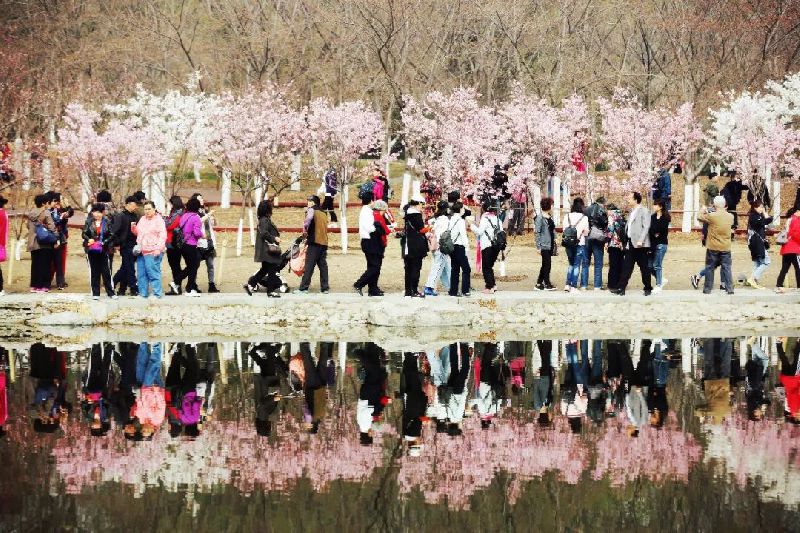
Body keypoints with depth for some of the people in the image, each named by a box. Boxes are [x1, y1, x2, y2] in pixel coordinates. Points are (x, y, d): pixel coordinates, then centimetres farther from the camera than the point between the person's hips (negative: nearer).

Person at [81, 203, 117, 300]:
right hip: (92, 250, 1)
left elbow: (111, 235, -2)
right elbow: (84, 234, 2)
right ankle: (95, 293, 12)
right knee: (94, 272, 7)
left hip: (103, 250, -1)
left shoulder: (107, 222, -1)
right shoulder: (89, 222, 2)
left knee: (106, 271, 0)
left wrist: (104, 242, -16)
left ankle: (110, 292, 8)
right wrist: (88, 240, -18)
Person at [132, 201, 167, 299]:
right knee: (141, 274, 10)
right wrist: (134, 228, 6)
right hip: (142, 252, 8)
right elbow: (137, 233, 28)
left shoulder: (159, 220, -5)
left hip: (153, 252, -8)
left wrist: (158, 248, -20)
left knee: (153, 272, -11)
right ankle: (143, 293, 17)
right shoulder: (142, 219, 18)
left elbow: (163, 236, -11)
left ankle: (157, 293, -8)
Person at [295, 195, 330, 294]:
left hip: (315, 242, -7)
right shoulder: (323, 213, 20)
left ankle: (303, 288, -7)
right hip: (324, 243, 7)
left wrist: (305, 230, -12)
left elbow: (309, 218, -24)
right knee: (323, 266, 8)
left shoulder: (312, 210, -3)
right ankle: (325, 288, 6)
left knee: (309, 266, -6)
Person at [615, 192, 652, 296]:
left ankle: (648, 289, 10)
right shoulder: (632, 211, 17)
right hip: (631, 243, 8)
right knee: (627, 267, 4)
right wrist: (625, 241, 14)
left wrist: (640, 240, -22)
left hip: (640, 244, -8)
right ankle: (622, 288, 2)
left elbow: (646, 227, -14)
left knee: (644, 267, 1)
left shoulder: (644, 211, -7)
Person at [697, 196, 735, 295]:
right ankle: (729, 288, 1)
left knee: (710, 268, 7)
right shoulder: (730, 217, -2)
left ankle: (707, 289, 11)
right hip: (726, 247, 3)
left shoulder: (712, 216, -16)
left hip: (713, 248, -3)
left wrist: (703, 210, 18)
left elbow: (699, 217, -4)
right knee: (726, 268, 6)